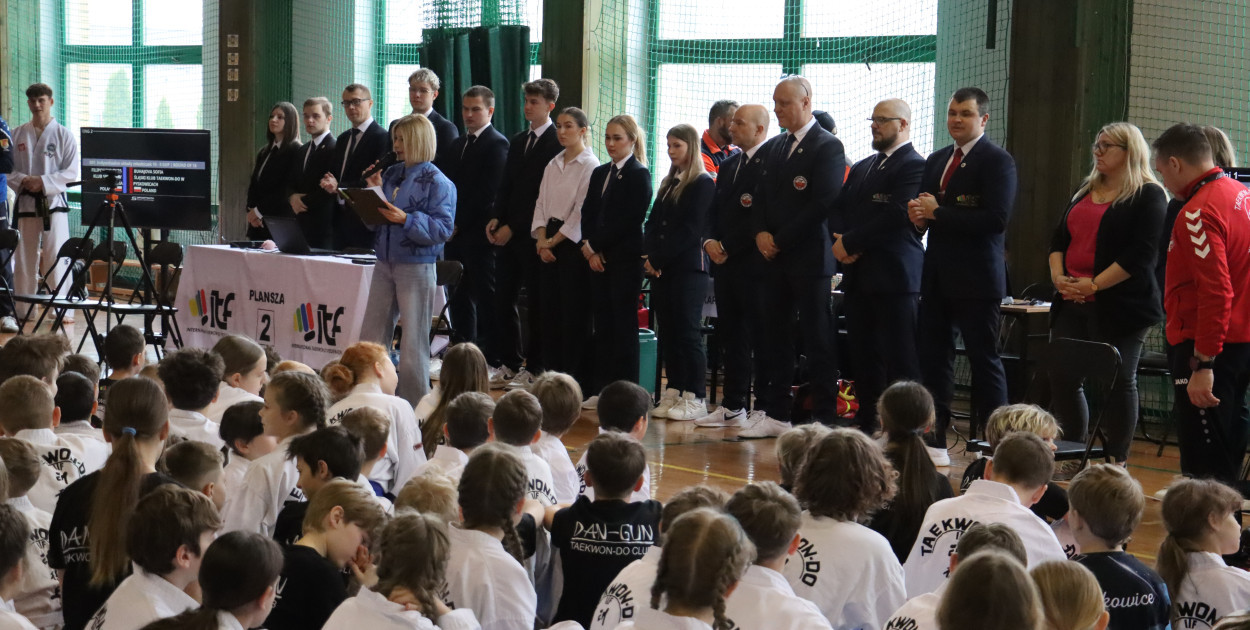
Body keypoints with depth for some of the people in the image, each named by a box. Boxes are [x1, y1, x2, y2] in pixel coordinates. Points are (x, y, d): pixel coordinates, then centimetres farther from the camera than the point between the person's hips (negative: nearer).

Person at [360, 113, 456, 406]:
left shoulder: (436, 182, -9)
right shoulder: (391, 175, 10)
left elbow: (442, 228, -16)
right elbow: (374, 222, 13)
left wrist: (406, 219, -26)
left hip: (417, 265, -7)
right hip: (385, 262, 7)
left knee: (414, 340, 1)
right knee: (372, 335, 9)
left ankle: (412, 403, 9)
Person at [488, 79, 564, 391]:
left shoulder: (556, 143, -10)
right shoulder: (517, 142, 16)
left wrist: (513, 227, -13)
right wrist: (496, 219, 2)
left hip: (533, 236, -8)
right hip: (509, 234, 8)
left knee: (536, 304, -1)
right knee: (503, 300, 9)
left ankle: (533, 369, 6)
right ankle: (511, 363, 19)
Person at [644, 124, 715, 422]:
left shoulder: (703, 184, -7)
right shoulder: (668, 183, 19)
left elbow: (690, 230, -13)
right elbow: (653, 222, 16)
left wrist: (658, 258, -12)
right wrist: (648, 256, -1)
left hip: (688, 267, -8)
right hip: (661, 268, 8)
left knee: (688, 332, -7)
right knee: (667, 332, 7)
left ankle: (695, 398, -4)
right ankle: (675, 394, 12)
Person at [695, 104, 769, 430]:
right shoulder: (729, 164, 18)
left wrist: (729, 247, -14)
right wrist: (709, 240, 2)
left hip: (754, 265, -8)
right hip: (726, 262, 8)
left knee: (759, 337, -4)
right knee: (730, 334, 11)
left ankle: (766, 409, 1)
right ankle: (733, 406, 17)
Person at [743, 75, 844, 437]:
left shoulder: (827, 147, -6)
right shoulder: (775, 149, 18)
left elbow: (822, 204, -15)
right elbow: (760, 198, 18)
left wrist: (781, 240, -13)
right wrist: (761, 234, -2)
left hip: (809, 258, -7)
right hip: (774, 258, 7)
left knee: (817, 340, -3)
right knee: (774, 338, 8)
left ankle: (825, 419, 0)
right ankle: (775, 415, 14)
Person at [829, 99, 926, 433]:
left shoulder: (914, 166, -7)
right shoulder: (862, 168, 21)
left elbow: (896, 217, -17)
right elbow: (838, 209, 17)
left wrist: (850, 243, -13)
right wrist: (841, 241, -4)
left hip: (894, 278, -8)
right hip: (858, 275, 8)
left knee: (900, 358, -7)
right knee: (863, 355, 10)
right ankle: (866, 422, 17)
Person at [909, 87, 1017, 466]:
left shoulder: (997, 162, -6)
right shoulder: (936, 162, 17)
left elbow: (996, 219, -18)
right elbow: (923, 213, 21)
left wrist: (938, 213, -15)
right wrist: (919, 216, -4)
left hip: (977, 279, -7)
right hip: (938, 276, 7)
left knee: (984, 362, -2)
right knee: (934, 359, 8)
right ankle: (934, 441, 15)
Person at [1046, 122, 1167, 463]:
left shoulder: (1148, 196, -4)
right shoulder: (1084, 192, 19)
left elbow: (1141, 253, -14)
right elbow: (1059, 238, 18)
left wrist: (1094, 285, -18)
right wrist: (1058, 276, -1)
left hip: (1119, 306, -7)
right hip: (1072, 304, 7)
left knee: (1117, 382, -2)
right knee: (1062, 377, 4)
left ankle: (1117, 463, 7)